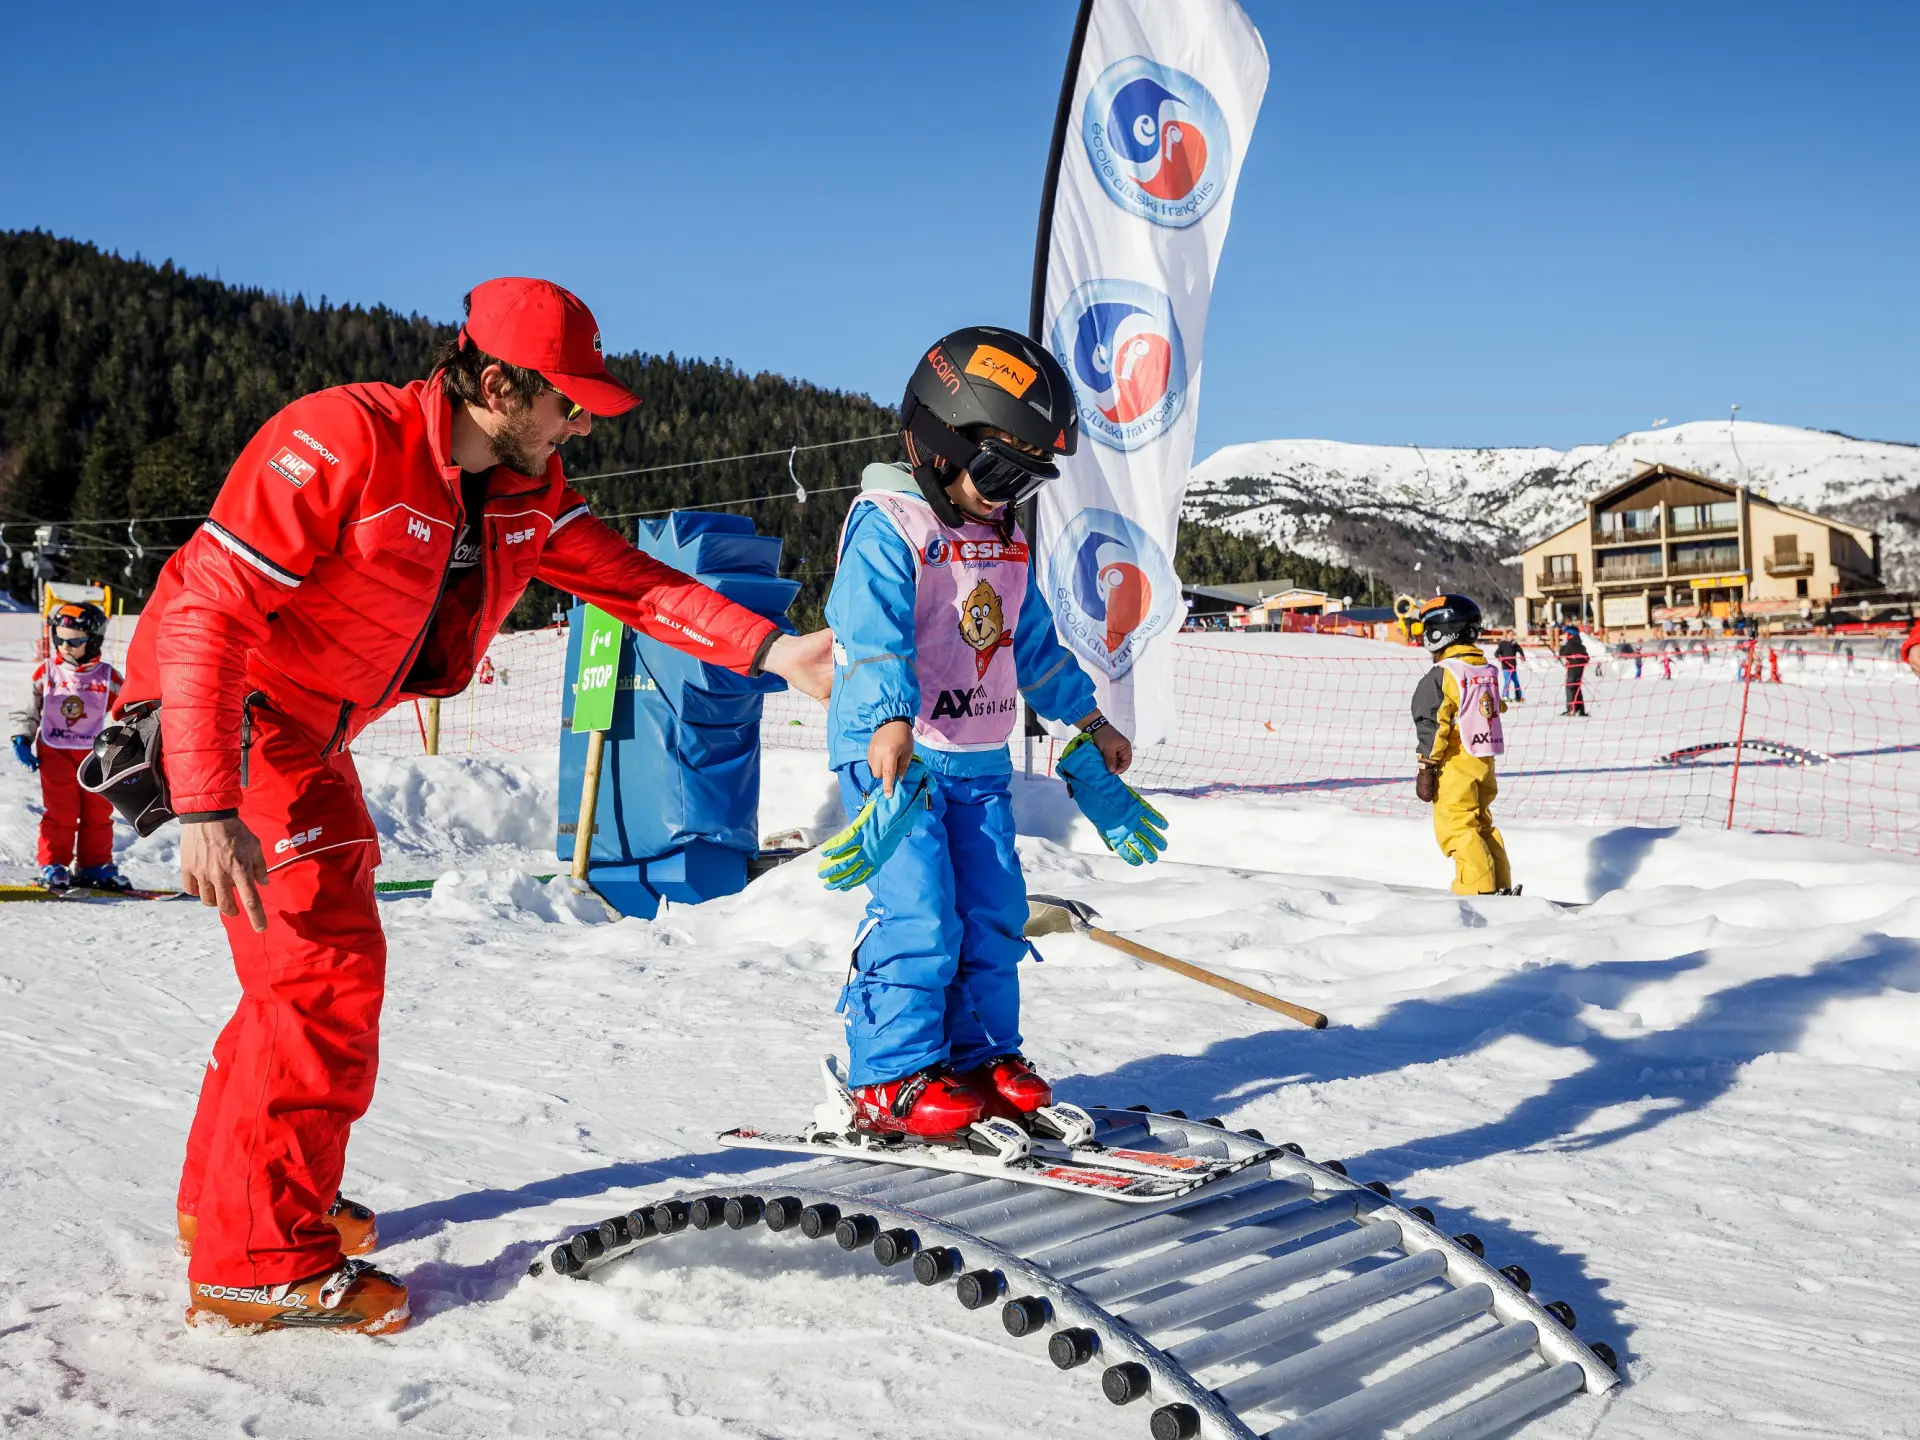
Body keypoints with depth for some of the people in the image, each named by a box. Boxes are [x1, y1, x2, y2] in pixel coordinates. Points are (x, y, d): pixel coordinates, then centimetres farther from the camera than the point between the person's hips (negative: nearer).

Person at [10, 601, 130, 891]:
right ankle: (53, 866, 2)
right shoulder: (45, 672, 0)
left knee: (98, 811, 4)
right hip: (54, 753, -1)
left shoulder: (106, 677, 0)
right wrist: (21, 740, 2)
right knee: (60, 811, -6)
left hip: (93, 754, 2)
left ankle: (96, 865, 14)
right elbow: (28, 710, 9)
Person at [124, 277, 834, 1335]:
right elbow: (209, 610, -30)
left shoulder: (524, 491, 0)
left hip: (311, 734, 9)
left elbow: (624, 580, -1)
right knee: (328, 967, -13)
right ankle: (261, 1260, -3)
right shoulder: (344, 441, -26)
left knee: (306, 965, 17)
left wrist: (773, 650, -15)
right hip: (232, 715, -9)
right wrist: (207, 809, -37)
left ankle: (229, 1194, 34)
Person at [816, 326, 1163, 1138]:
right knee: (918, 917, -12)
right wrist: (890, 720, -39)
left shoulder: (1004, 541, 15)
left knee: (994, 915, 7)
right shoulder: (884, 527, -11)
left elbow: (1035, 640, 26)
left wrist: (1086, 717, 29)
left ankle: (980, 1056, 21)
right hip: (894, 757, -8)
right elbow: (872, 632, -25)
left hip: (981, 763, 8)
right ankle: (889, 1081, -2)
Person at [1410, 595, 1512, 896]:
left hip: (1455, 765, -8)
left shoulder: (1442, 674, -14)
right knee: (1482, 825, 16)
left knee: (1457, 828, -4)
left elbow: (1434, 725, -16)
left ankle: (1478, 890, -10)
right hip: (1485, 761, 8)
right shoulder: (1487, 671, 10)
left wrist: (1427, 767, -12)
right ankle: (1502, 888, 17)